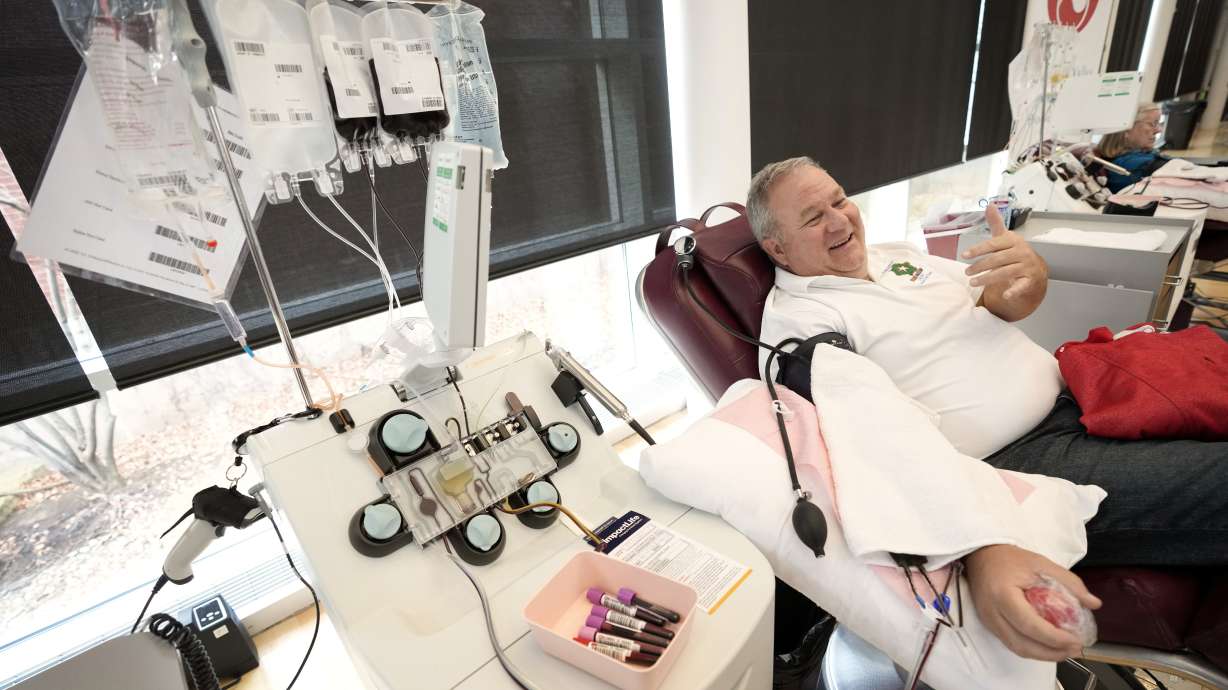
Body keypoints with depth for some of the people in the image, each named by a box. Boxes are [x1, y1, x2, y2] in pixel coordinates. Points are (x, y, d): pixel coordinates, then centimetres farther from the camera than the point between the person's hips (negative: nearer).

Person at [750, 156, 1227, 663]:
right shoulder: (796, 318, -13)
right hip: (1010, 465, -8)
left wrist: (1030, 272, -10)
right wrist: (978, 549, -38)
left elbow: (1010, 305, 16)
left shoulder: (896, 255, 12)